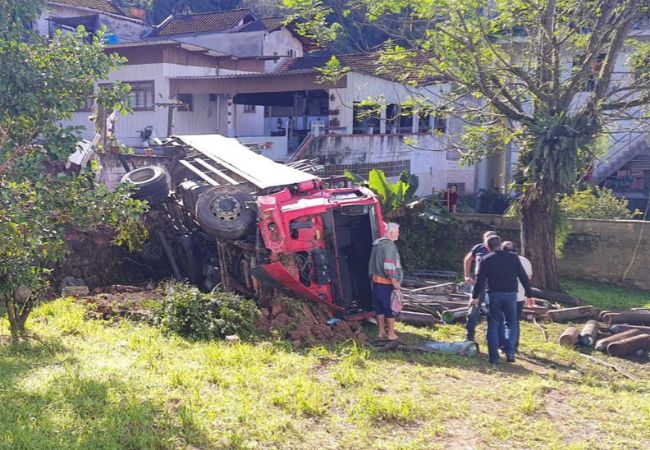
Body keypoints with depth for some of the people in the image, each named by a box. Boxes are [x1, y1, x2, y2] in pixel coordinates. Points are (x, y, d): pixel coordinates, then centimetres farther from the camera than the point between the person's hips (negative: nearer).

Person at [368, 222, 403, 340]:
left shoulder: (377, 244, 12)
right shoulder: (389, 245, -17)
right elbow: (388, 266, -23)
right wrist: (394, 281, -18)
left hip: (376, 280, 9)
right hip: (386, 282, -9)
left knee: (379, 307, 14)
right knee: (391, 308, 2)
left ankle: (381, 332, 22)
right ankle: (391, 334, 8)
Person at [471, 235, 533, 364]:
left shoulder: (485, 260, 0)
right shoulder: (513, 257, 5)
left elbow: (480, 280, -3)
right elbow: (523, 277, 5)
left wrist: (475, 296, 5)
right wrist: (529, 294, 11)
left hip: (493, 295, -1)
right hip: (511, 295, 1)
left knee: (493, 326, 6)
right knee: (512, 324, 14)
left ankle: (493, 357, 4)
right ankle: (510, 353, 4)